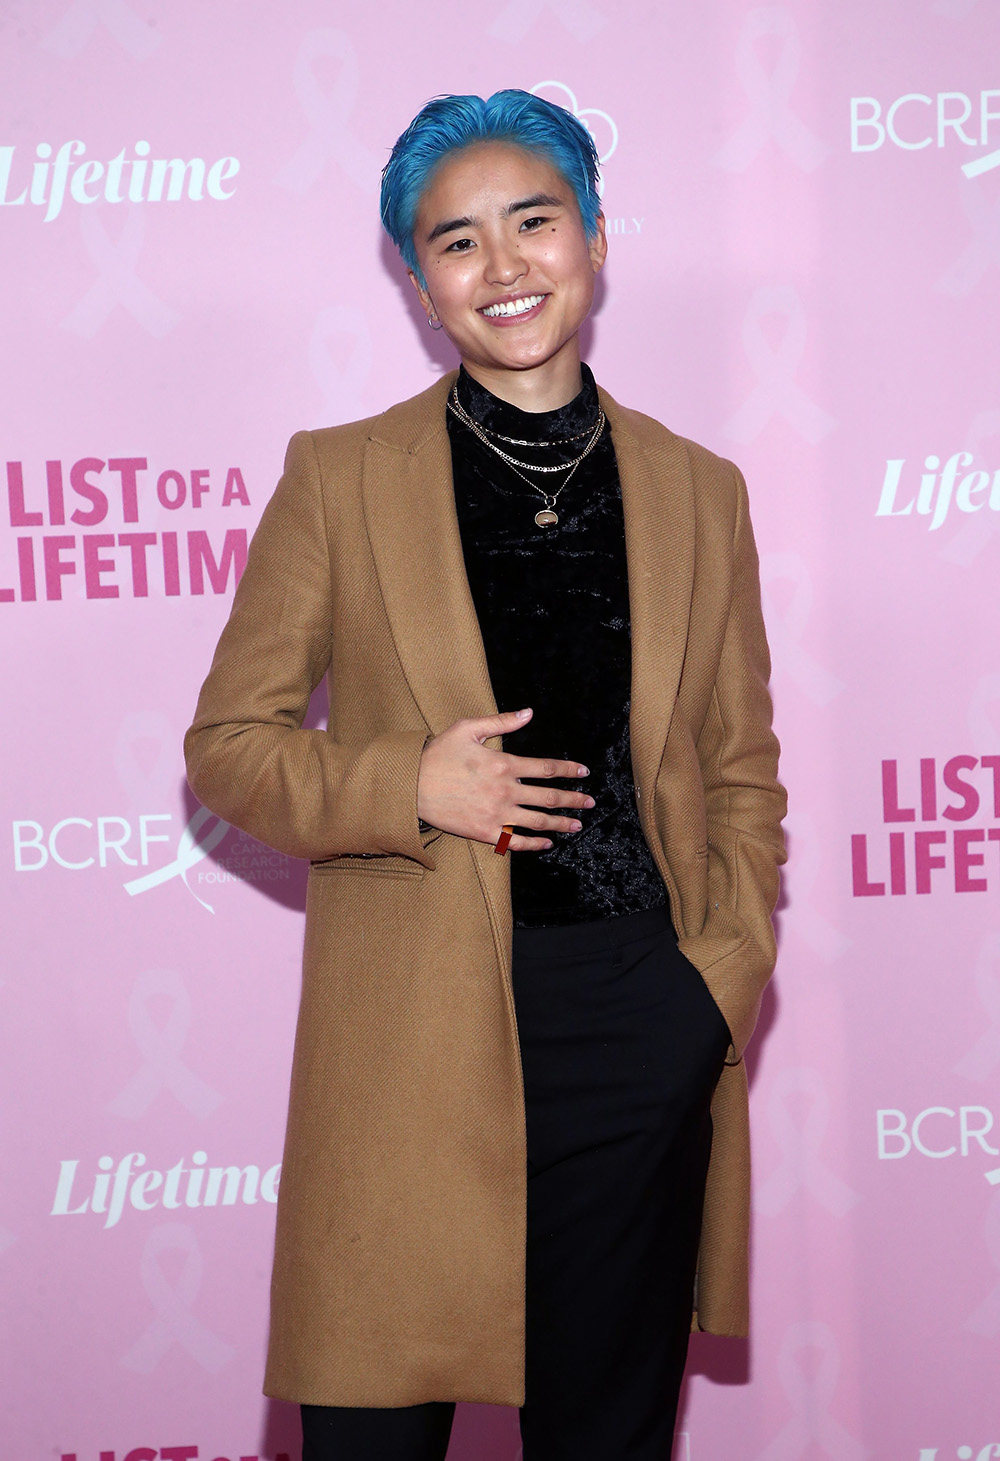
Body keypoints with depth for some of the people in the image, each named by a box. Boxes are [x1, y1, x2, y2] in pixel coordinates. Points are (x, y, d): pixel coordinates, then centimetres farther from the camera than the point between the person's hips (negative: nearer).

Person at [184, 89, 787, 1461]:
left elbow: (743, 770, 13)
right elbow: (228, 742, 3)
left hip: (643, 1030, 2)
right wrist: (408, 788, -14)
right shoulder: (340, 478, 1)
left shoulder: (699, 494, 8)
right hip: (412, 1029, -2)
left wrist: (729, 971, -2)